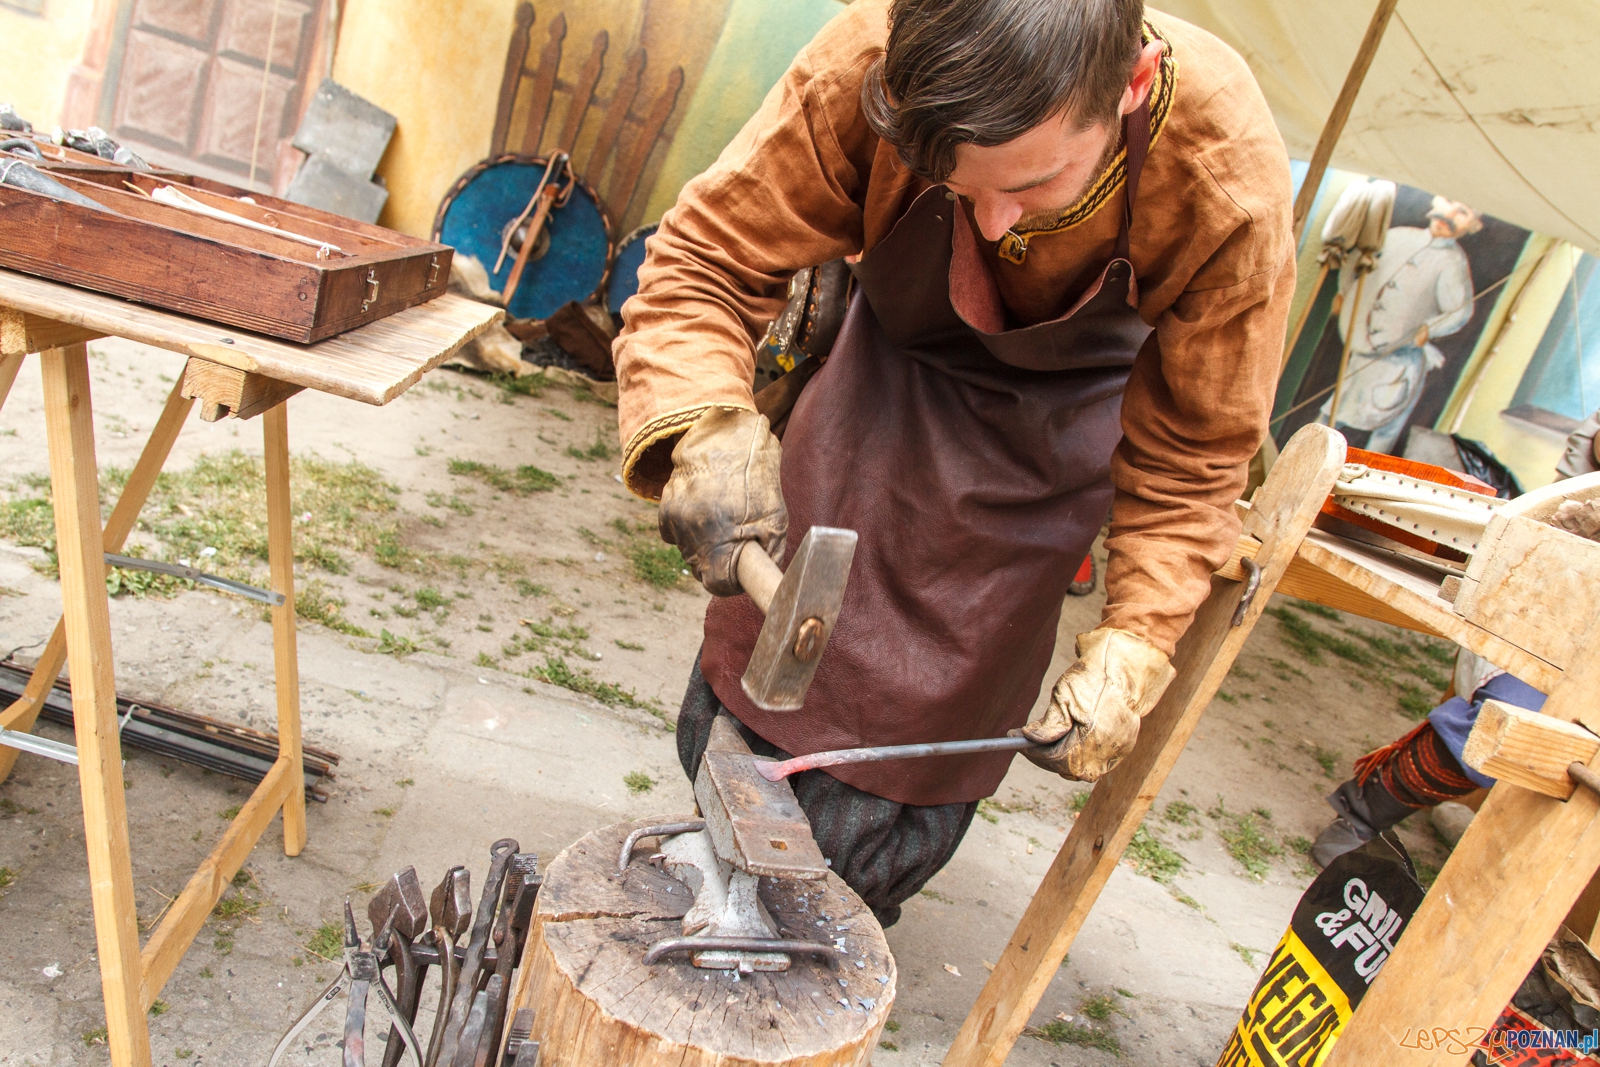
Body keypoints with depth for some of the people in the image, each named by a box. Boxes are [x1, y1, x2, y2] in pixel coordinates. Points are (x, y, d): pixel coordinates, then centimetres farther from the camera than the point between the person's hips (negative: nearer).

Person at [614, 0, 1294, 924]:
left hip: (1063, 407, -1)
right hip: (895, 355, 2)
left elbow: (1189, 455, -18)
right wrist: (707, 425, -44)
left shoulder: (1230, 186, -33)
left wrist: (1134, 645, -26)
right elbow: (709, 258, -25)